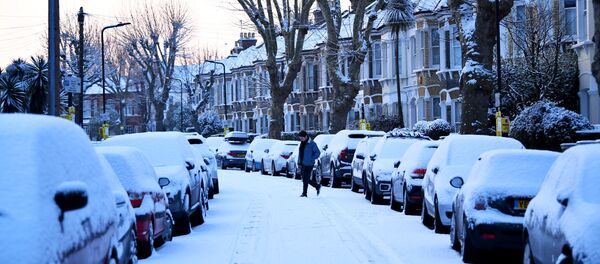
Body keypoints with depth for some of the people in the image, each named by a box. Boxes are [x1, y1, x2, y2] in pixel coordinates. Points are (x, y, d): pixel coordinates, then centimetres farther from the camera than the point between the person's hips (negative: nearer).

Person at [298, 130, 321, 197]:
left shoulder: (312, 144, -10)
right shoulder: (302, 143, 11)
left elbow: (318, 152, -10)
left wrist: (311, 159, -14)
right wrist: (299, 162, 9)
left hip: (308, 164, -8)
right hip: (302, 164, 8)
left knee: (305, 179, -5)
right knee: (304, 179, 10)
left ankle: (304, 193, 4)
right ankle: (317, 186, 25)